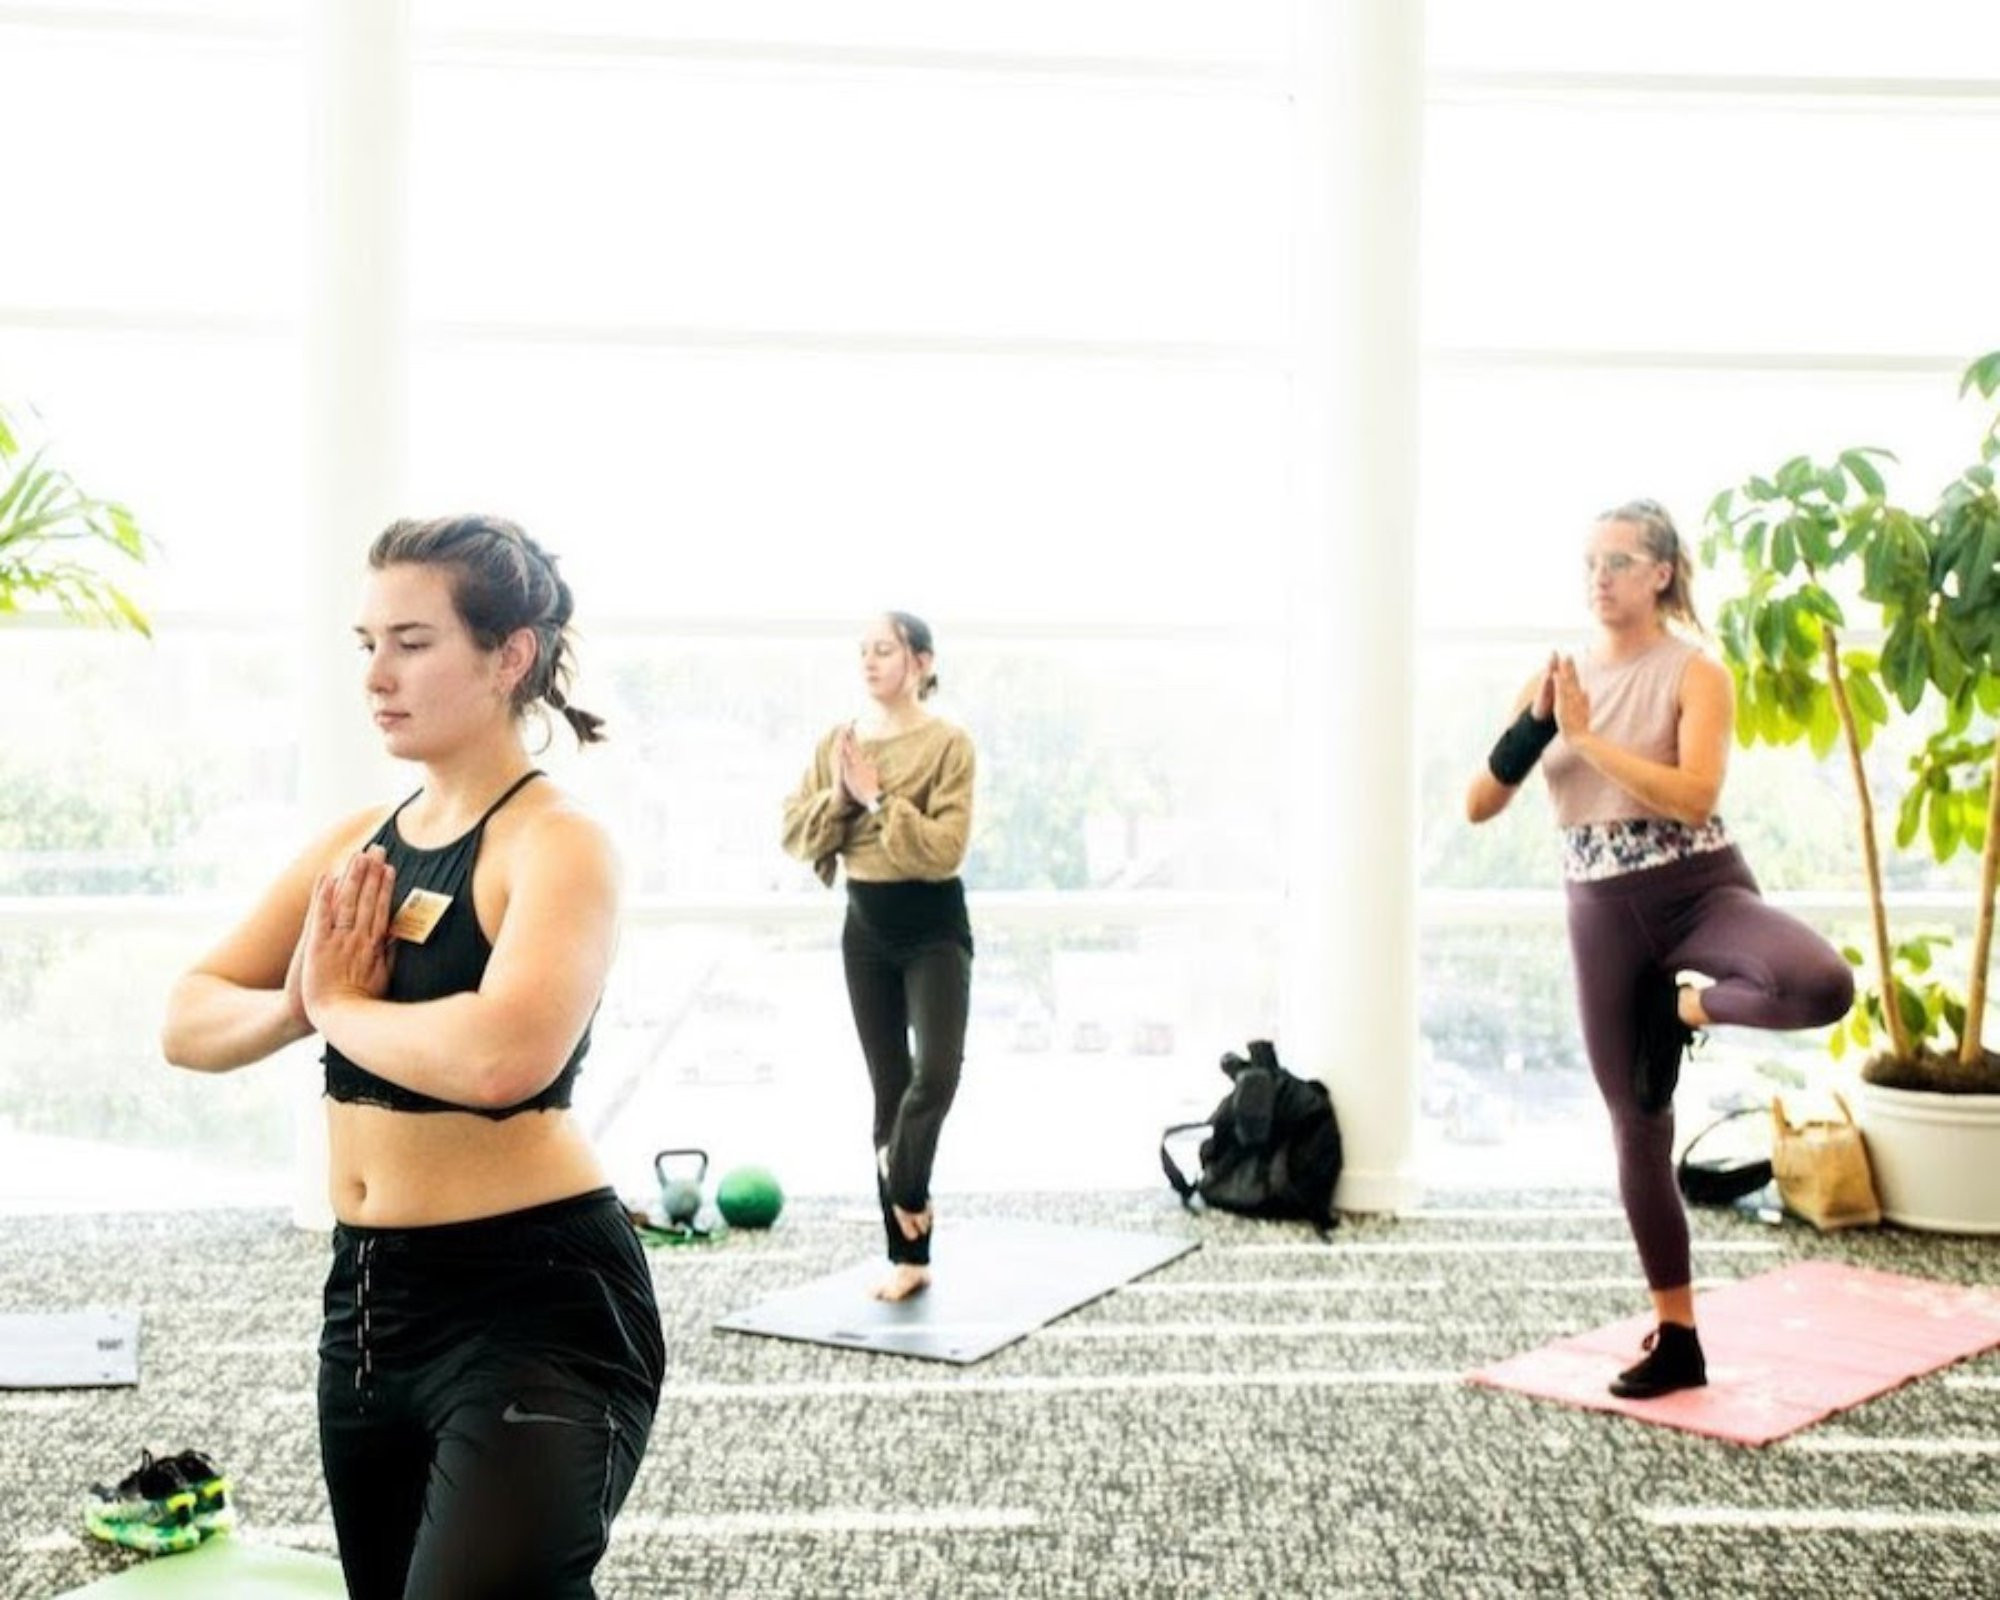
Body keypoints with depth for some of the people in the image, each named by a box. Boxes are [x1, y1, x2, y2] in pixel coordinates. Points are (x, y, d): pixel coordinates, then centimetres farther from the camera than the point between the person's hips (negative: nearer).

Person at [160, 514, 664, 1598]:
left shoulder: (556, 842, -15)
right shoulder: (356, 843, 7)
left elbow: (502, 1056, -33)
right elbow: (189, 1025, 6)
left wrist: (339, 1005, -16)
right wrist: (295, 1004, -15)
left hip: (538, 1304, -8)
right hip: (368, 1293, 9)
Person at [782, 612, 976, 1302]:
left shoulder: (948, 742, -11)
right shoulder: (837, 741, 5)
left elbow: (945, 848, -19)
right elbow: (794, 835, 4)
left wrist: (879, 797, -20)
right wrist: (836, 798, -12)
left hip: (933, 926, -5)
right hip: (866, 925, 5)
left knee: (936, 1072, -20)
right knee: (889, 1086, 9)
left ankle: (901, 1180, 12)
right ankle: (907, 1256, 17)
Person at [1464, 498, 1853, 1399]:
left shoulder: (1695, 673, -5)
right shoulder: (1560, 676, 6)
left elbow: (1694, 795, -21)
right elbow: (1478, 806, 2)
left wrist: (1586, 735, -21)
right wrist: (1534, 725, -14)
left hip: (1698, 890, -3)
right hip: (1603, 915, 3)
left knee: (1824, 986, -35)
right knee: (1637, 1128, 7)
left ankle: (1689, 1006, -2)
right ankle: (1676, 1339, 21)